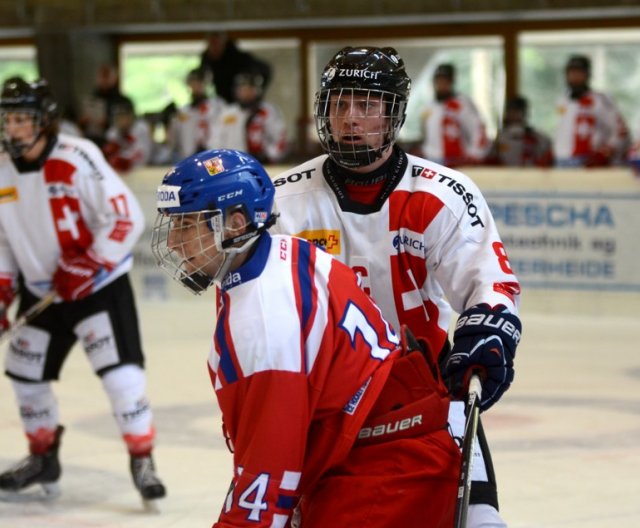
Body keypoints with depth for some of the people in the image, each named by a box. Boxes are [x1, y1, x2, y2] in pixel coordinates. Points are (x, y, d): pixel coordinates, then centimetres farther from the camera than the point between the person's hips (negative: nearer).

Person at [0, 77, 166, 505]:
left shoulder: (77, 159, -21)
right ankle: (44, 460, 31)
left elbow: (128, 217, -21)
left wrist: (88, 267, -23)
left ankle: (143, 460, 0)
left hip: (99, 286, -7)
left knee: (121, 374, -15)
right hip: (41, 291, 7)